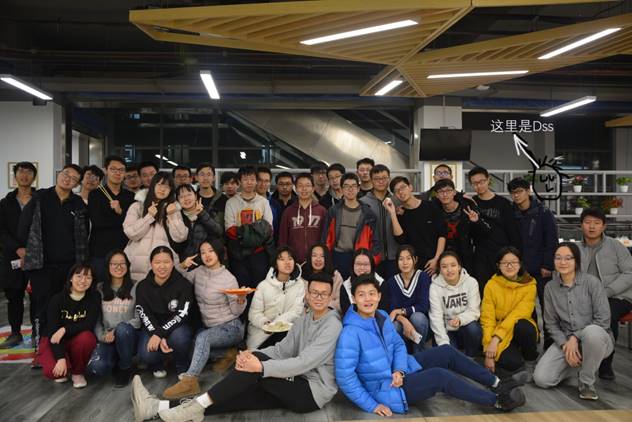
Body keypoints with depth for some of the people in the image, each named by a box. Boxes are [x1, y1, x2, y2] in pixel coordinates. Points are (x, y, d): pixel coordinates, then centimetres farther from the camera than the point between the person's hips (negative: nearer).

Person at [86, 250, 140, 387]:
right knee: (95, 368, -28)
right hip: (107, 339, 1)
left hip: (128, 337, -1)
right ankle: (116, 362, 10)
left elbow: (139, 319, -7)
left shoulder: (135, 288, -1)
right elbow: (96, 318, 6)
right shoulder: (100, 289, 8)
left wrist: (116, 331, -17)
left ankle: (125, 368, -10)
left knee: (123, 329, -37)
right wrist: (102, 336, -11)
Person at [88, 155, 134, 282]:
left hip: (124, 252, 2)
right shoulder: (95, 194, 4)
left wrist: (121, 212, -13)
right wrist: (123, 219, -6)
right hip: (100, 252, -2)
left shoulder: (130, 196, 10)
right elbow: (97, 222, -11)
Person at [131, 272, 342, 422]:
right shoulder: (304, 320, 14)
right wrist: (252, 354, -13)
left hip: (314, 391, -6)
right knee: (240, 394, -9)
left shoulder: (332, 325, -13)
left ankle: (198, 405, -17)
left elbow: (303, 363, -23)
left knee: (254, 370, -24)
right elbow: (282, 349, 6)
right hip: (297, 386, 7)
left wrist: (261, 367, -29)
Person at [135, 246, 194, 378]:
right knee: (146, 355, -28)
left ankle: (182, 369, -4)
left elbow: (181, 314, -17)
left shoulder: (183, 284, -10)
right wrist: (158, 337, -27)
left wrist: (160, 334, -30)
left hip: (176, 326, -1)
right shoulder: (142, 286, -2)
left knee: (178, 337, -36)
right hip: (152, 327, 2)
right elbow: (144, 316, -10)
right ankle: (157, 366, 12)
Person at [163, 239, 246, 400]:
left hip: (230, 327, -7)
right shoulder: (199, 271, 2)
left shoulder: (229, 279, -13)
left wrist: (241, 298, -31)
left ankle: (189, 381, -39)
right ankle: (226, 353, 4)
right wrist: (183, 266, -9)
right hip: (208, 326, 7)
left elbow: (236, 311, -9)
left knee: (203, 337, -34)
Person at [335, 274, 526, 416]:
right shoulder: (351, 333, -27)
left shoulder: (382, 317, -1)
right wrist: (371, 405, -22)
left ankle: (497, 384, 15)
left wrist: (399, 370, -14)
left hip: (399, 371, 9)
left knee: (447, 352, 4)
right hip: (384, 388, -9)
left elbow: (398, 345, 6)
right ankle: (497, 401, -7)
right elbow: (344, 377, -26)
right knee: (440, 375, -23)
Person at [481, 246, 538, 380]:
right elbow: (487, 318, -9)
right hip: (499, 334, -1)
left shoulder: (529, 285, -8)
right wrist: (488, 352, -16)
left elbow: (519, 314, -17)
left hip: (521, 330, 1)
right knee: (511, 363, -30)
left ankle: (530, 363, -5)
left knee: (524, 326, -34)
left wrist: (496, 338, -26)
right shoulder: (491, 285, -7)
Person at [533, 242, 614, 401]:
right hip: (565, 340, 3)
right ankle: (578, 364, 16)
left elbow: (603, 319, -13)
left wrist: (576, 338, -17)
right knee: (541, 379, -16)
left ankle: (586, 383, -15)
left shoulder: (591, 282, -9)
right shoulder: (550, 287, 3)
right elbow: (551, 323, 4)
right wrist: (564, 344, -12)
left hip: (596, 338, -3)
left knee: (591, 332, -41)